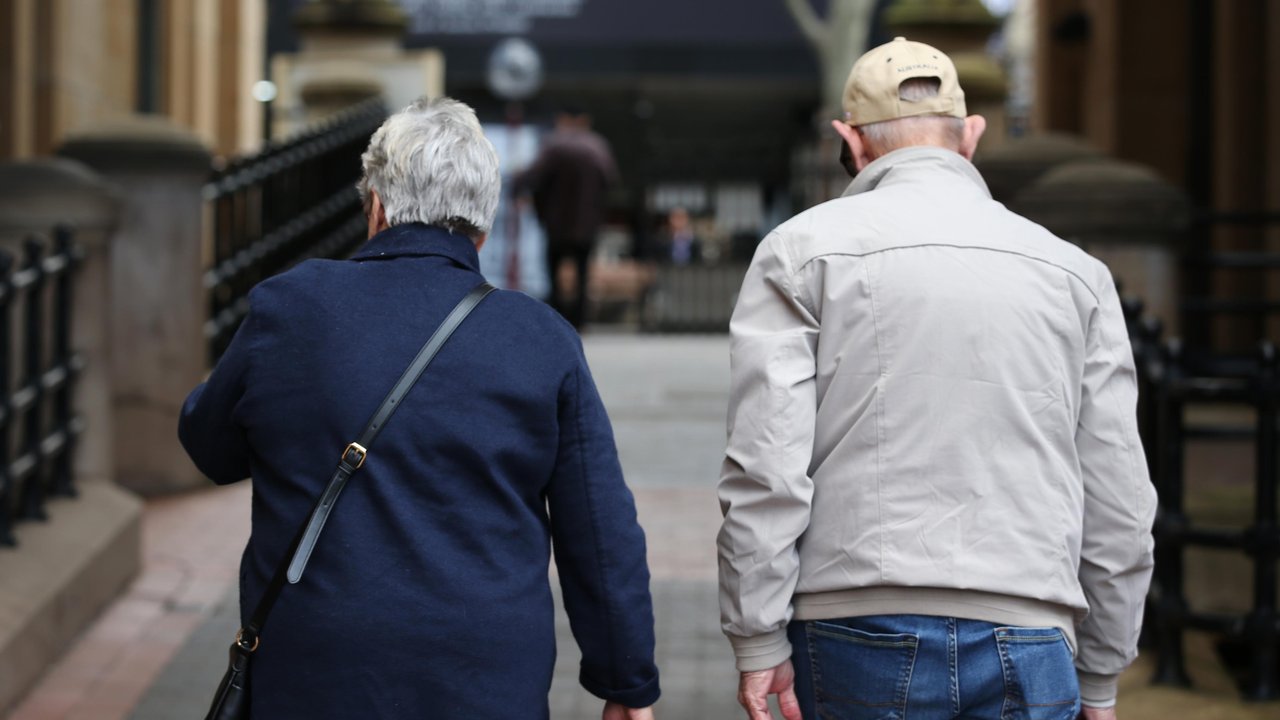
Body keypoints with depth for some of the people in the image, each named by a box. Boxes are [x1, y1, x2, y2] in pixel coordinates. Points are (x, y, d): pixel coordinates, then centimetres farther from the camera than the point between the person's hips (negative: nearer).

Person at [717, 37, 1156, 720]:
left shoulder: (804, 250, 4)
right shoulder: (1075, 272, 12)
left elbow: (764, 467, -6)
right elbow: (1119, 508, 12)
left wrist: (758, 644, -1)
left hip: (858, 640, -2)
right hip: (1027, 655, 2)